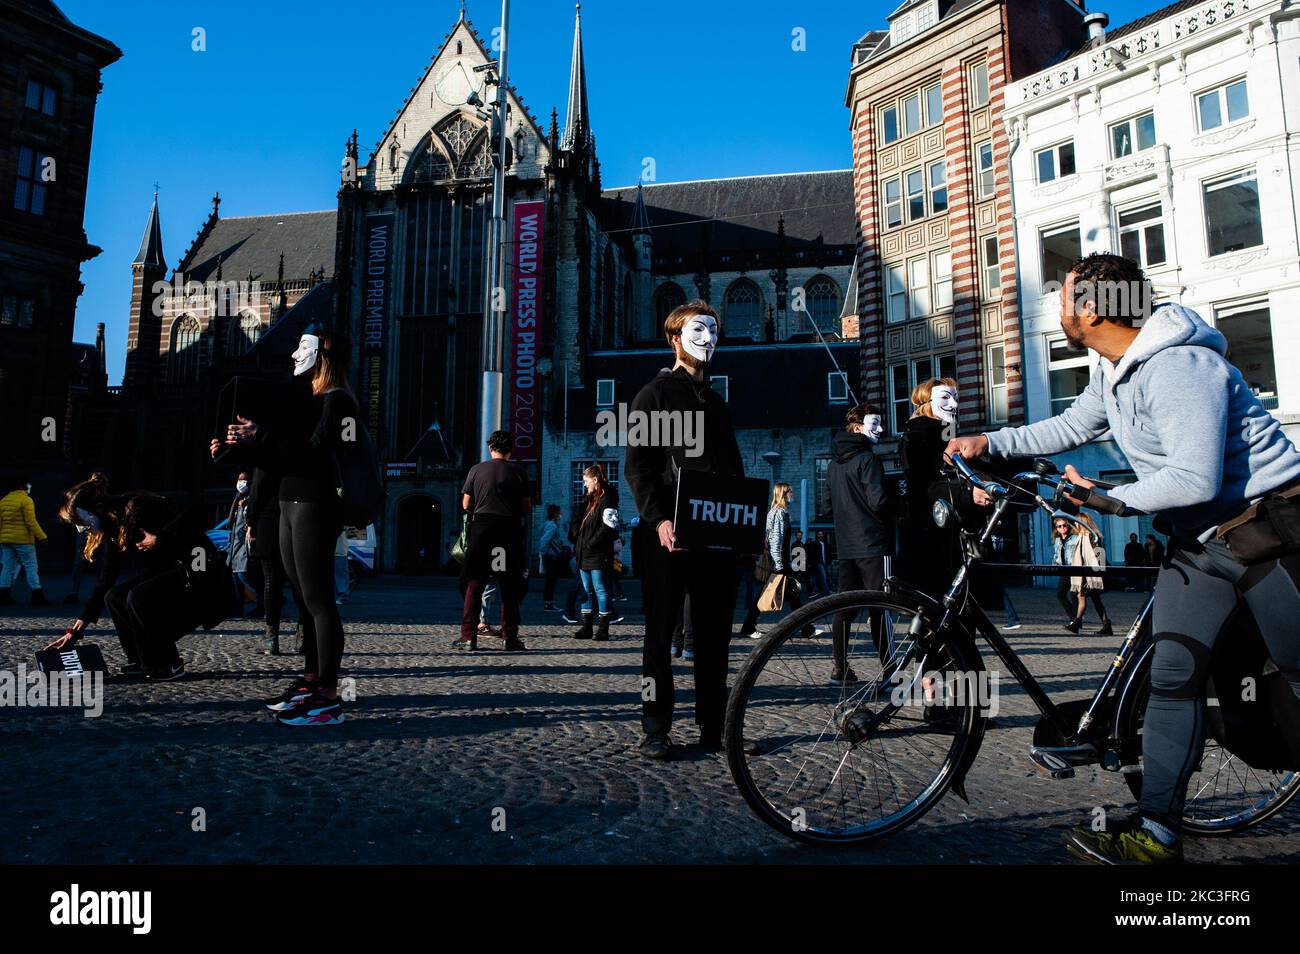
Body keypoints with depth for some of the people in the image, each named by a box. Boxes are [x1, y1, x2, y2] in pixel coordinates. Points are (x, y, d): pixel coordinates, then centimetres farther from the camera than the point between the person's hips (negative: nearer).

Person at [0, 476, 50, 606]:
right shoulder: (26, 500, -10)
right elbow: (31, 522, -16)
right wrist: (41, 537, -14)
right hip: (23, 540, -7)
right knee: (31, 567, -3)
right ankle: (37, 596, -5)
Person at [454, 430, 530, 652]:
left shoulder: (476, 470, 4)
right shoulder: (518, 472, 4)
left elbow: (466, 504, 6)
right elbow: (526, 508, 4)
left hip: (481, 527, 0)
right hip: (510, 530, 0)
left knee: (474, 583, 5)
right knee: (509, 586, 8)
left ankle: (468, 636, 0)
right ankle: (510, 637, 8)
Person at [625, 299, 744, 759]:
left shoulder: (718, 403, 22)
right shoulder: (655, 394, 4)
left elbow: (735, 469, 22)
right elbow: (636, 466, -5)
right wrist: (658, 519, -18)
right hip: (669, 532, -5)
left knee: (714, 633, 8)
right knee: (661, 632, 0)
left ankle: (713, 726, 17)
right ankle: (656, 730, 8)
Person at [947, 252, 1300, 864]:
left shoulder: (1177, 368, -25)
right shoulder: (1112, 372, 7)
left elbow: (1195, 481, -31)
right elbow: (1070, 429, 22)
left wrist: (1108, 498, -19)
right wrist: (989, 442, 14)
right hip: (1197, 540, 9)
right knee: (1173, 675, 3)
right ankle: (1156, 832, 6)